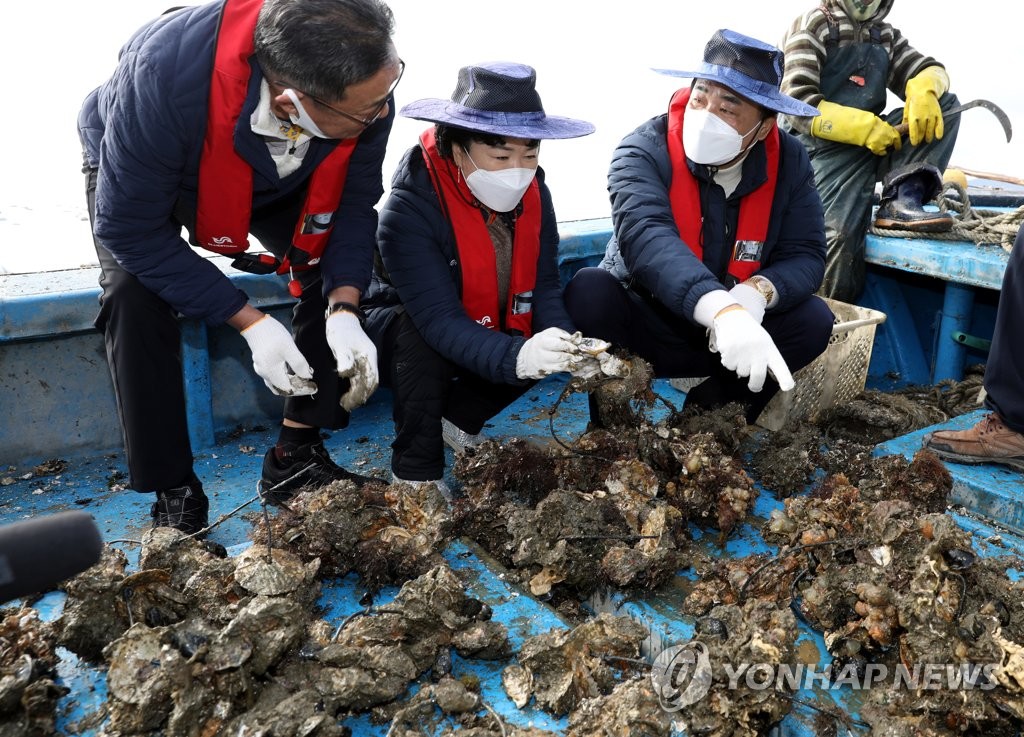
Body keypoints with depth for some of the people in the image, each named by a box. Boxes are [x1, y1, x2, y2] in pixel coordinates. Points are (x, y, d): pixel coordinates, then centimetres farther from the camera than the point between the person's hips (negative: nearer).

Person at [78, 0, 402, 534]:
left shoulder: (365, 76, -33)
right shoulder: (166, 75, -46)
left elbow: (354, 202, -20)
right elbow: (129, 231, -35)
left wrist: (343, 311, -35)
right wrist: (249, 322, -36)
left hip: (271, 179, 4)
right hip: (136, 172, -3)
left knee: (338, 270, -15)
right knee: (134, 293, -27)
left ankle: (296, 456, -2)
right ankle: (173, 495, -11)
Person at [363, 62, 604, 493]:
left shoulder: (532, 194, -14)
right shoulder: (410, 209, -32)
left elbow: (543, 286, -17)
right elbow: (439, 319, -40)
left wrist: (568, 344, -37)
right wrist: (515, 356, -55)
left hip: (491, 333, 5)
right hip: (403, 331, -5)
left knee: (547, 345, -17)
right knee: (422, 338, -36)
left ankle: (458, 419, 6)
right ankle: (417, 473, -14)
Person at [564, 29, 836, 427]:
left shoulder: (789, 161, -8)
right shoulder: (644, 151, -22)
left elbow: (805, 255, -10)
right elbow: (645, 236, -41)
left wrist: (757, 292, -35)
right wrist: (724, 311, -57)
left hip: (734, 326, 4)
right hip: (644, 320, -3)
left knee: (814, 320, -20)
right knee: (588, 292, -32)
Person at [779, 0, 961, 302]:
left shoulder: (886, 36, 19)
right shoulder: (812, 26, 0)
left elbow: (932, 70, 12)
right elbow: (798, 104, -12)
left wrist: (924, 90, -14)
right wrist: (866, 127, -19)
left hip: (876, 145, 7)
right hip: (828, 147, -6)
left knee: (946, 104, -6)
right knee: (842, 235, -27)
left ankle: (901, 200, -23)